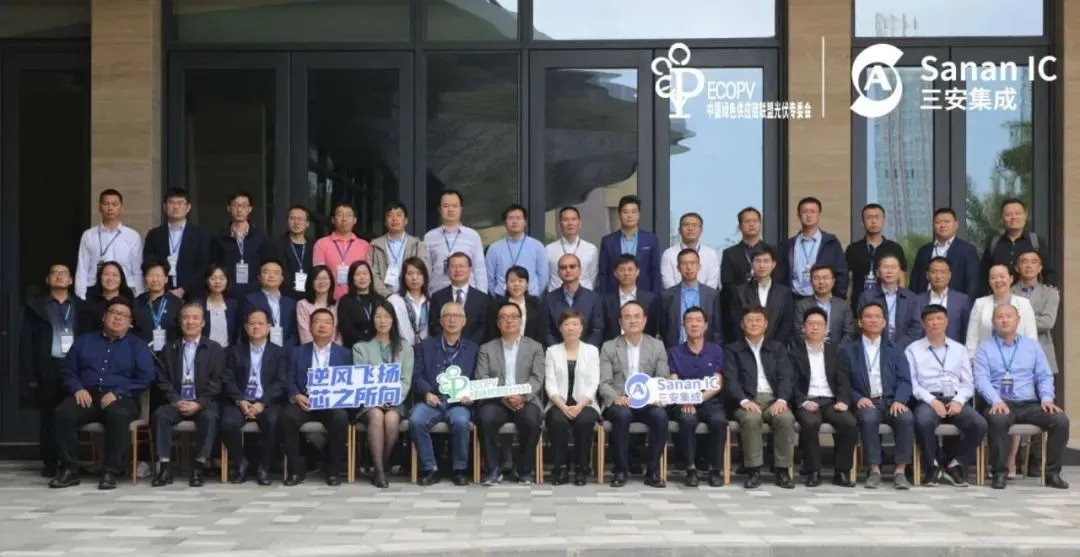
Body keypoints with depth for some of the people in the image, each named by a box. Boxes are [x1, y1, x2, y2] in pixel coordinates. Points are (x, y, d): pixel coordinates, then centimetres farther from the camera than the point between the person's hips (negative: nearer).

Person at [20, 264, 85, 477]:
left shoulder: (81, 306, 11)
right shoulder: (35, 306, 9)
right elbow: (26, 341, 4)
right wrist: (30, 374, -4)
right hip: (47, 368, 0)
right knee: (47, 416, 1)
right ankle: (49, 462, 8)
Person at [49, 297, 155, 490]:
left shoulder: (137, 346, 13)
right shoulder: (84, 340, 20)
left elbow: (146, 378, 0)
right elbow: (68, 370, 14)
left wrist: (116, 393, -12)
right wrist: (78, 389, -8)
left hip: (121, 399, -2)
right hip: (87, 396, 2)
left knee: (118, 415, -39)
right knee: (62, 413, -30)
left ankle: (111, 472, -33)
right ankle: (69, 469, -23)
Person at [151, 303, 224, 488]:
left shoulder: (214, 348, 8)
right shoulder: (169, 348, 15)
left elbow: (216, 382, 0)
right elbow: (163, 380, 8)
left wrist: (199, 403, -13)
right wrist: (176, 401, -9)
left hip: (203, 403, -2)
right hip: (176, 402, 2)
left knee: (209, 417, -35)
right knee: (159, 414, -29)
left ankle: (199, 467, -29)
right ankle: (164, 467, -28)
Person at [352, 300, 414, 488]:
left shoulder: (405, 348, 17)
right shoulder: (361, 347, 14)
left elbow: (406, 380, 7)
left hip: (395, 401, 1)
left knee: (391, 418, -34)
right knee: (376, 415, -36)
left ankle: (380, 467, -20)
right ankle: (379, 471, -35)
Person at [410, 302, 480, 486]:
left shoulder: (472, 348, 17)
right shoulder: (426, 345, 17)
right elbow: (417, 375, 8)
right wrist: (427, 393, -11)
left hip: (459, 402, -1)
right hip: (431, 400, 1)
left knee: (460, 421, -34)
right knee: (416, 420, -31)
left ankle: (459, 470, -15)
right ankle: (430, 469, -16)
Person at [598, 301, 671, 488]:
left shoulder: (657, 346, 12)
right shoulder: (608, 347, 7)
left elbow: (664, 380, 7)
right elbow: (604, 383, 0)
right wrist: (616, 398, -21)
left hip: (648, 403, 1)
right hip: (620, 403, -1)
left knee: (660, 415, -31)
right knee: (622, 414, -35)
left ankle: (653, 471, -17)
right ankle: (621, 470, -20)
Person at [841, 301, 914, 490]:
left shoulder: (895, 351, 18)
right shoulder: (848, 350, 14)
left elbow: (904, 381, 6)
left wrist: (899, 400, -14)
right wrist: (858, 398, -14)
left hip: (891, 401, 2)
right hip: (866, 403, -1)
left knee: (907, 418, -31)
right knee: (868, 418, -36)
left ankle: (900, 471, -25)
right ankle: (874, 470, -27)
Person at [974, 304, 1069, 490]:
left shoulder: (1032, 346, 17)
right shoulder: (985, 348, 8)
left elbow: (1045, 376, 13)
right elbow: (981, 378, -5)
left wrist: (1047, 398, -7)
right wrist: (996, 401, -22)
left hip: (1029, 405, 3)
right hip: (1000, 405, -3)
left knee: (1061, 420, -23)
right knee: (998, 420, -38)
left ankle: (1052, 472, -11)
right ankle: (998, 473, -23)